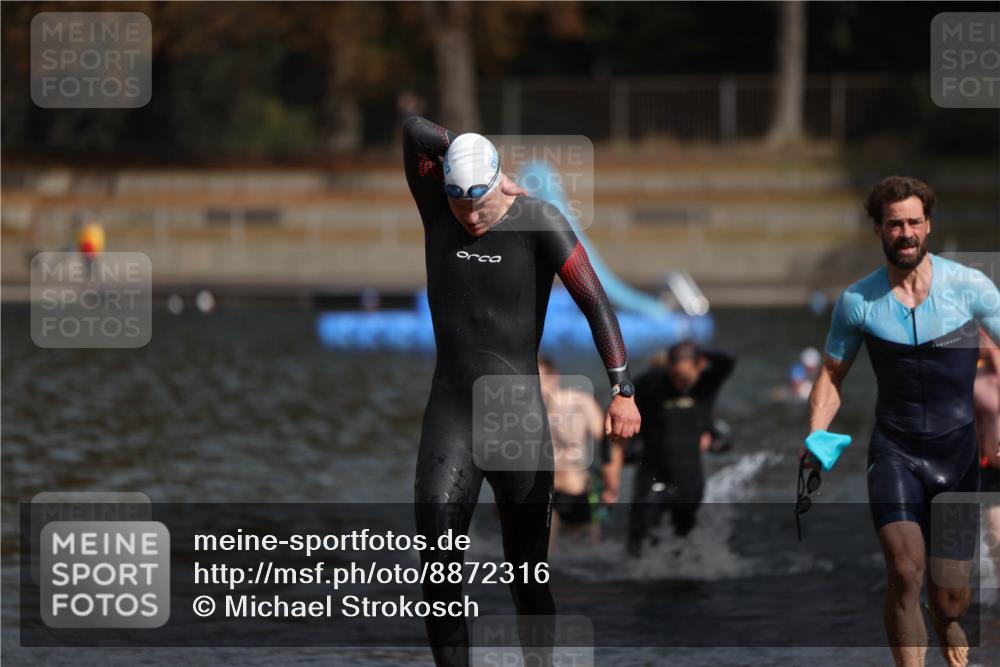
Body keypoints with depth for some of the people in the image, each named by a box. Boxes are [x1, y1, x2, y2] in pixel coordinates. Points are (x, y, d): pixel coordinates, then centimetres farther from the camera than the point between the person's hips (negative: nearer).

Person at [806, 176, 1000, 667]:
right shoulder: (857, 302, -4)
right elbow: (831, 374, 9)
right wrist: (815, 437, -7)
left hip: (958, 453, 0)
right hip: (895, 452, 0)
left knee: (950, 597, 7)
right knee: (905, 573, -22)